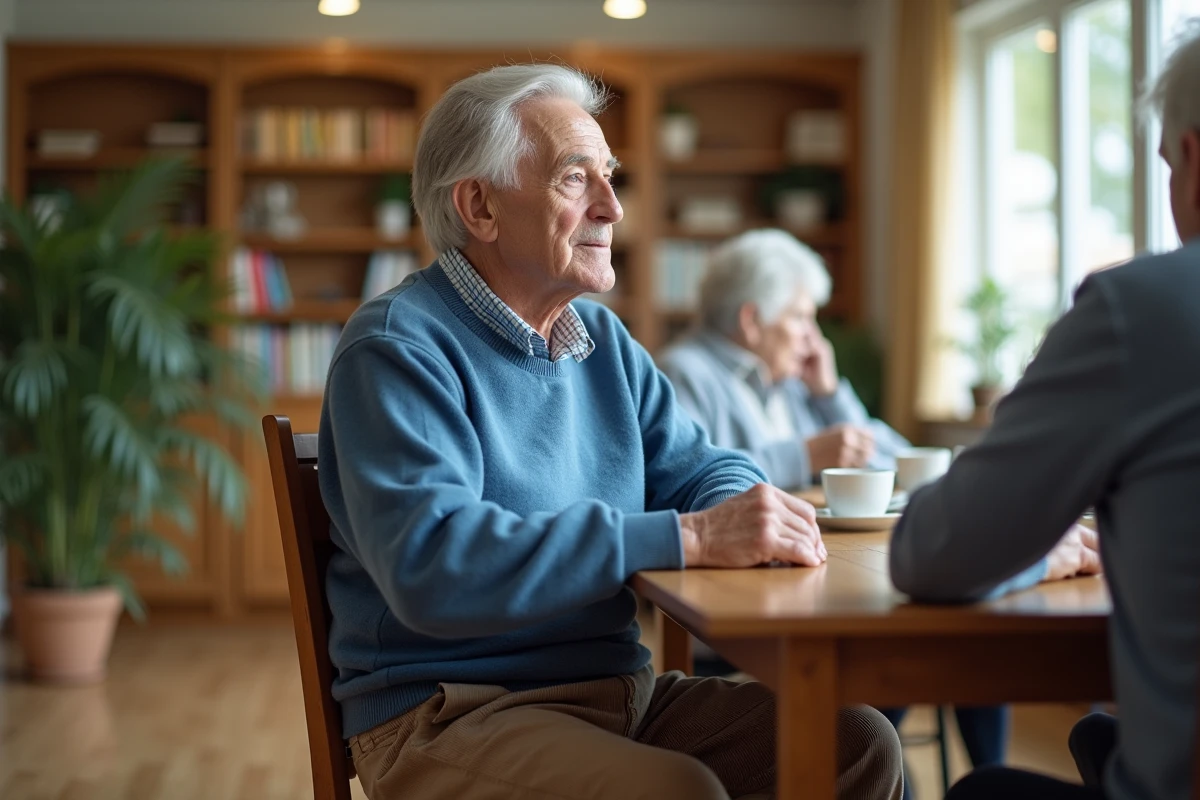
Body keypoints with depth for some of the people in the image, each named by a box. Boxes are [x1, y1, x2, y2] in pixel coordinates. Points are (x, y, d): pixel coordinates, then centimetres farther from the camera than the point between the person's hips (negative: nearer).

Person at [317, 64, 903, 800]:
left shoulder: (605, 340, 14)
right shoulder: (399, 349, -13)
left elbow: (700, 469, 14)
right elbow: (429, 562, -27)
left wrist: (746, 513, -13)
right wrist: (690, 538, -29)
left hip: (619, 686, 7)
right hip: (451, 711, -7)